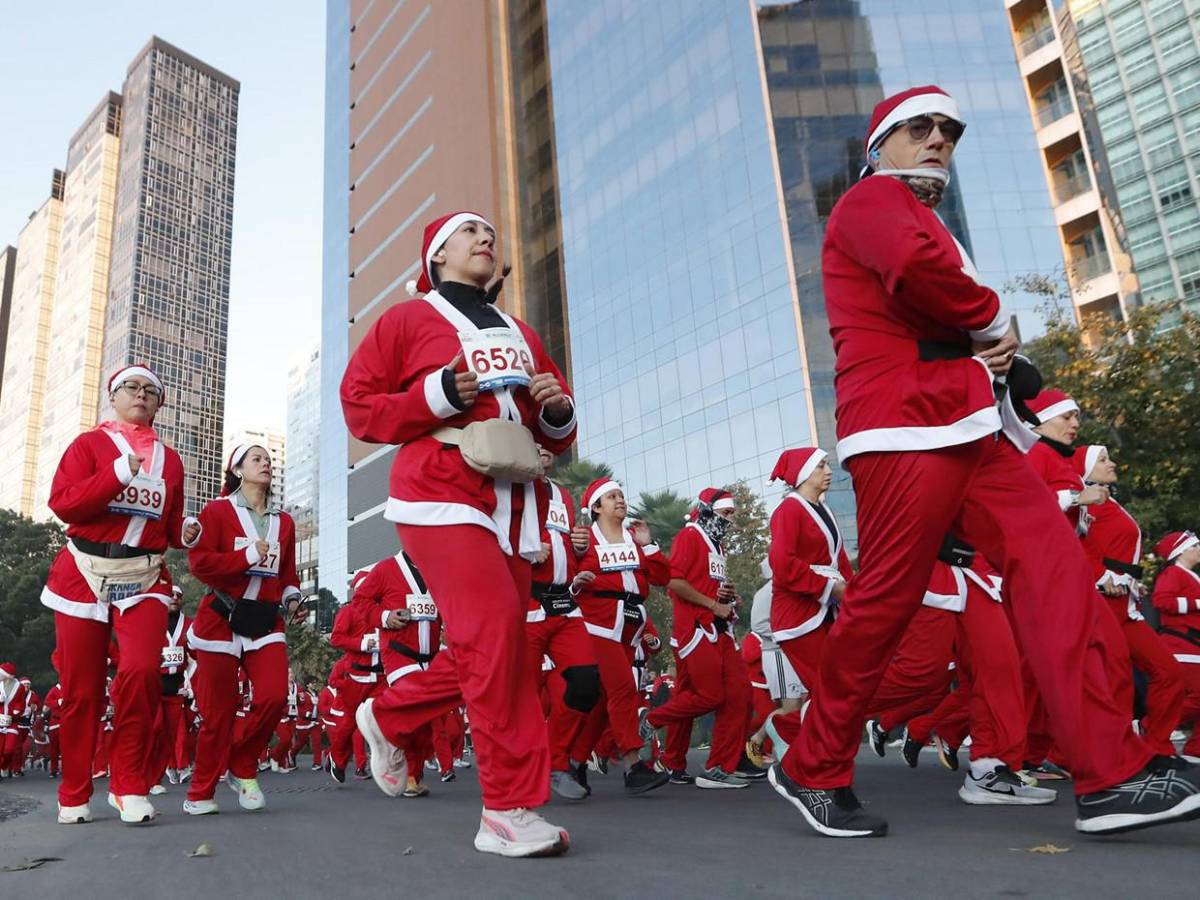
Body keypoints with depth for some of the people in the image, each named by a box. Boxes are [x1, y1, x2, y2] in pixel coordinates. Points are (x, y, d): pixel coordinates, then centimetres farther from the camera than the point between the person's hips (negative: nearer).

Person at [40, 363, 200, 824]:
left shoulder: (170, 459, 13)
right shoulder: (88, 443, 4)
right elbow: (62, 502, -10)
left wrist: (188, 532, -6)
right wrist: (120, 472, -18)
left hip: (144, 579, 2)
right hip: (83, 576, -1)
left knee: (142, 672, -19)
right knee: (81, 690, 5)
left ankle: (129, 785, -3)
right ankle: (74, 796, 21)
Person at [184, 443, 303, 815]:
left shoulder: (284, 521, 15)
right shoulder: (217, 510, 1)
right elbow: (199, 561, -10)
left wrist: (292, 598, 2)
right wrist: (248, 557, -14)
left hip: (267, 621, 4)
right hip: (222, 619, -4)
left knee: (274, 696, -14)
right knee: (219, 710, 1)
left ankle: (243, 768, 11)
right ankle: (201, 792, 18)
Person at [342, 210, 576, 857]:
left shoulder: (520, 336, 22)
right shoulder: (407, 320, 7)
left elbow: (556, 437, 23)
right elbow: (358, 406, 2)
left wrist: (558, 409, -1)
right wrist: (437, 396, -12)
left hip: (511, 507, 6)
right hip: (442, 497, -6)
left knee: (485, 647, 4)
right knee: (495, 628, -20)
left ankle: (387, 715, 31)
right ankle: (509, 810, -10)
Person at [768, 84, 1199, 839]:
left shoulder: (927, 222, 32)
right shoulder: (872, 199, 3)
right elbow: (916, 266, -22)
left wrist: (998, 353, 3)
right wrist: (995, 320, -5)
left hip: (971, 432, 9)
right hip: (908, 432, -9)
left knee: (1057, 570, -4)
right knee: (883, 604, -6)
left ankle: (1112, 773, -5)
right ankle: (815, 771, 10)